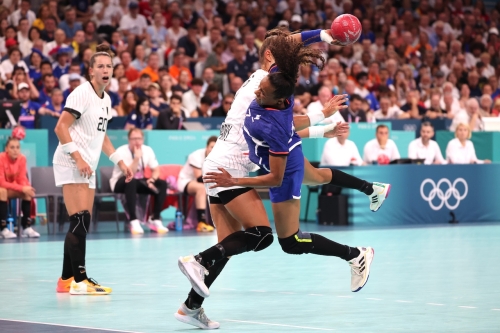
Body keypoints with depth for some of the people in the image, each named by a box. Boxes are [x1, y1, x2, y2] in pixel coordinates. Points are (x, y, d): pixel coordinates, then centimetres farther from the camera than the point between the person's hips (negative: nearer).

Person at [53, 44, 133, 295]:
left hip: (87, 168, 9)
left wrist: (119, 161, 21)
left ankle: (66, 280, 13)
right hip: (71, 165, -9)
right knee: (80, 221, -15)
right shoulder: (82, 93, -10)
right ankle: (79, 280, -15)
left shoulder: (106, 99, 15)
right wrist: (77, 157, -22)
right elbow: (60, 127, -15)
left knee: (82, 225, 7)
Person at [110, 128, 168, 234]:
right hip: (121, 183, -5)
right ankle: (133, 221, -40)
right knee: (131, 182, -40)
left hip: (139, 180, 5)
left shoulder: (147, 150, -5)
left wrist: (151, 180, -20)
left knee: (162, 184, -17)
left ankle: (155, 219, -13)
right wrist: (137, 158, -36)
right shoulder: (121, 152, -21)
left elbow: (156, 170, 0)